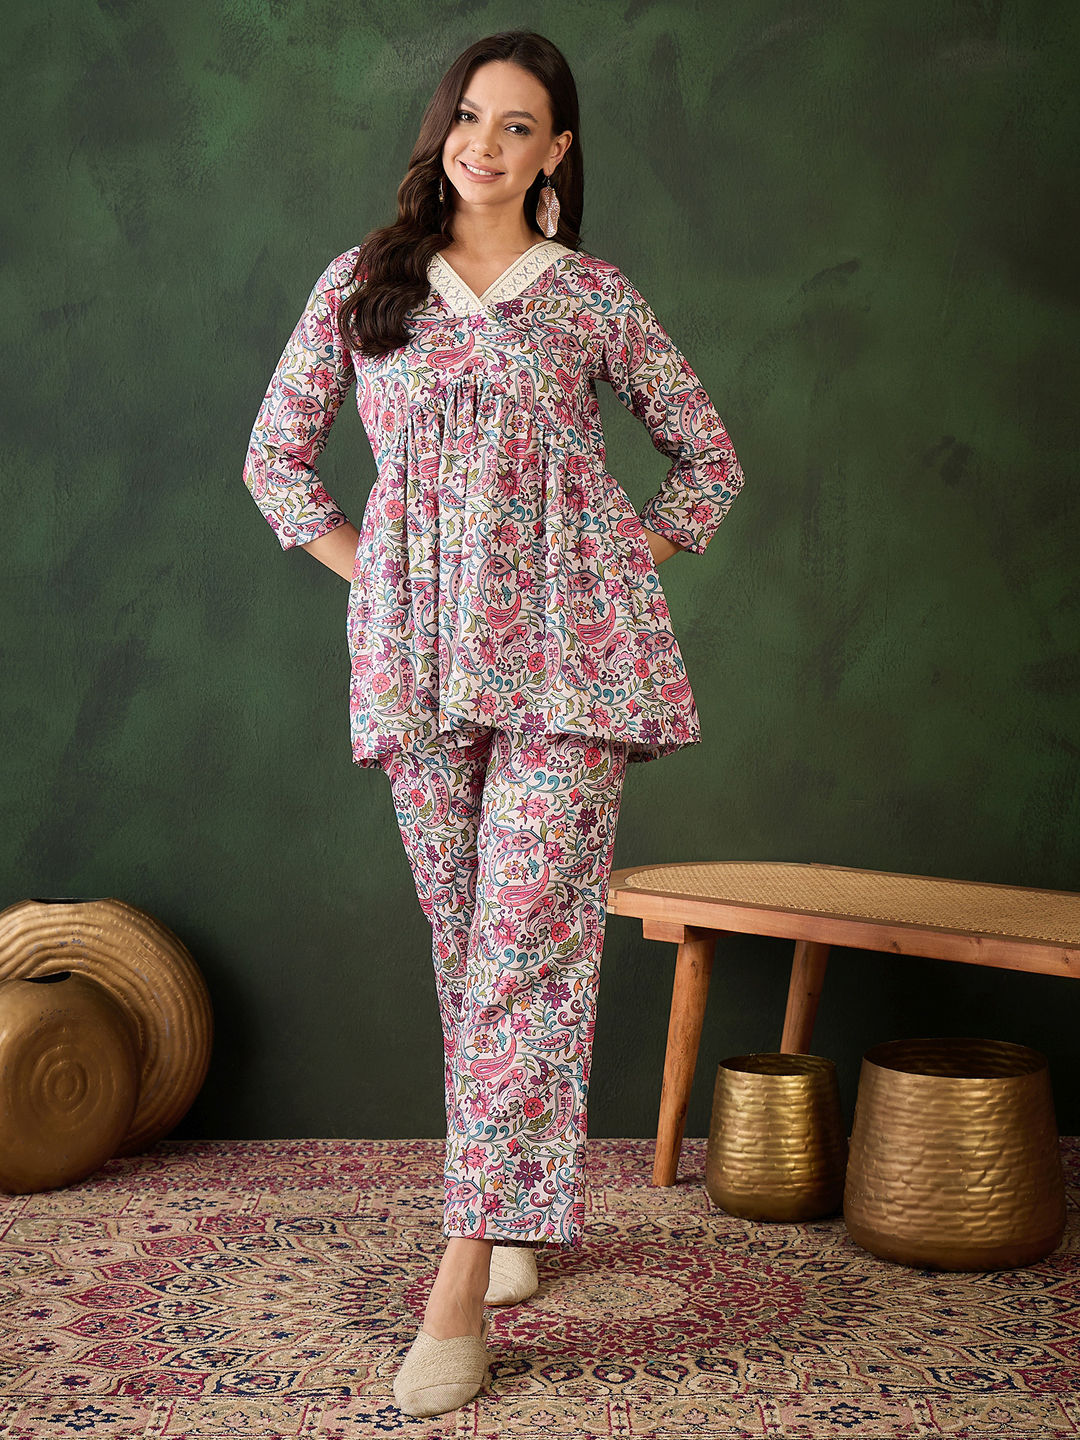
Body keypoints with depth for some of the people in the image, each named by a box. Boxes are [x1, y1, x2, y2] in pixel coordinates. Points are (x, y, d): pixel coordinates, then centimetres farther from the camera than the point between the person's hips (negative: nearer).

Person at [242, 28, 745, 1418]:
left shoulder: (594, 295, 8)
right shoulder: (361, 282, 12)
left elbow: (708, 453, 17)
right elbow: (276, 452, 16)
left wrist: (633, 569, 5)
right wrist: (368, 575, 7)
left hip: (565, 647, -2)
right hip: (419, 651, 2)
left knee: (526, 941, -9)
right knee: (467, 943, 7)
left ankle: (463, 1283, -7)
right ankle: (521, 1209, 24)